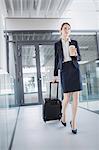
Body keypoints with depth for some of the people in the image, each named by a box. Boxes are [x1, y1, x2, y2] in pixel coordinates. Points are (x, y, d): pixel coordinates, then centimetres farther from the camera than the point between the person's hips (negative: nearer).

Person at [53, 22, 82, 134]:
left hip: (74, 69, 1)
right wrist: (55, 74, 8)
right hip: (64, 70, -1)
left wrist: (75, 55, -12)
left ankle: (73, 121, 10)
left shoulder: (74, 43, 11)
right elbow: (56, 59, 10)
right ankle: (63, 114, 28)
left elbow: (79, 58, 12)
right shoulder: (57, 44, 11)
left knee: (76, 96, -3)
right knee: (67, 97, -2)